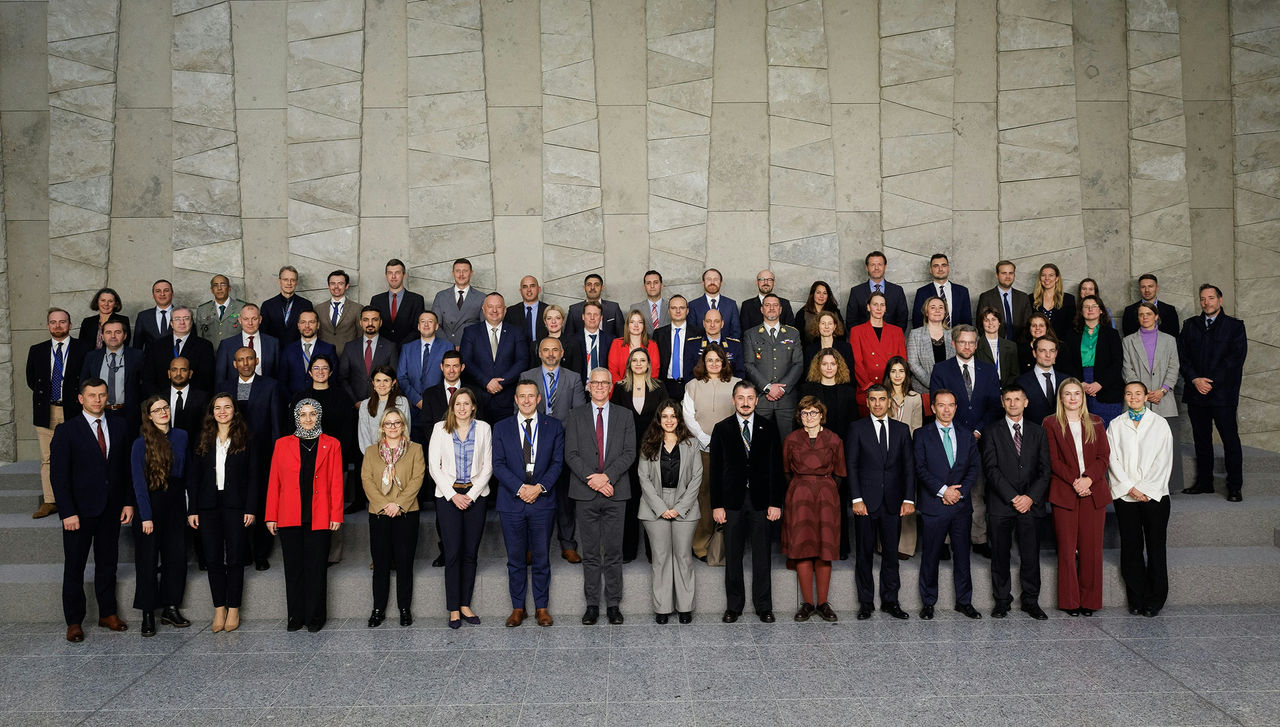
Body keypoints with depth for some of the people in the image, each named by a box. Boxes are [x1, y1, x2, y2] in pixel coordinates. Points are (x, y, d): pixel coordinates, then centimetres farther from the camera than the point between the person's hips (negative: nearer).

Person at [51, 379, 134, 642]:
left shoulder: (118, 426, 5)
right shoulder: (66, 430, -7)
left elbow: (126, 467, 8)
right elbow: (58, 475, -9)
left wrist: (128, 502, 2)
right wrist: (67, 512, -15)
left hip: (111, 510, 4)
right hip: (80, 509, -3)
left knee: (108, 562, 13)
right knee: (74, 566, 6)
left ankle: (107, 613, 25)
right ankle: (74, 621, 16)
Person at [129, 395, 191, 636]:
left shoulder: (181, 437, 4)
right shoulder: (141, 444, -7)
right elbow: (139, 482, -9)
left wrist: (191, 508, 4)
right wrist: (146, 516, -14)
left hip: (175, 503, 4)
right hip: (150, 504, -3)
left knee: (176, 557, 5)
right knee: (148, 560, 1)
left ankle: (171, 609, 17)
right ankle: (148, 614, 10)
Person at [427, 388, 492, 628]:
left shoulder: (483, 429, 5)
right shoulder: (440, 428, 3)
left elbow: (487, 467, 4)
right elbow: (434, 466, 0)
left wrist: (471, 495, -6)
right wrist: (453, 495, -7)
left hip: (475, 496, 1)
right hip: (448, 495, -1)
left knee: (470, 552, 3)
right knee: (453, 552, -4)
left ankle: (465, 604, 12)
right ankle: (453, 608, 2)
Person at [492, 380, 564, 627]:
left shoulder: (553, 426, 6)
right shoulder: (501, 428, 6)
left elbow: (558, 462, 2)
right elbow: (498, 465, 0)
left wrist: (539, 487, -12)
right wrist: (520, 488, -13)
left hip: (543, 501, 0)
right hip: (511, 502, 1)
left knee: (541, 558, 5)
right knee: (515, 559, 6)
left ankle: (542, 607, 16)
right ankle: (518, 608, 16)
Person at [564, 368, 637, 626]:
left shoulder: (625, 416, 8)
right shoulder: (575, 416, 7)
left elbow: (629, 453, 0)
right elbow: (571, 454, -1)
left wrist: (607, 476, -14)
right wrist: (591, 478, -14)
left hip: (615, 492, 0)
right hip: (585, 493, 0)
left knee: (613, 552, 4)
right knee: (590, 553, 6)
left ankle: (613, 605, 12)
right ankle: (592, 604, 14)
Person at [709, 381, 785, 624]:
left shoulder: (769, 428, 5)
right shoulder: (722, 429, 4)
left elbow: (776, 467, 4)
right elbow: (715, 469, 2)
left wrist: (776, 502, -3)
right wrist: (716, 505, -4)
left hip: (760, 500, 0)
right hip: (732, 500, 0)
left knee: (762, 555, 5)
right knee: (733, 556, 6)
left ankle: (764, 606, 15)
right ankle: (733, 606, 16)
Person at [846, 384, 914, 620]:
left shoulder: (901, 429, 10)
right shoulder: (856, 429, 3)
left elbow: (909, 466, 7)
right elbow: (851, 466, -1)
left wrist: (908, 499, -1)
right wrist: (856, 499, -10)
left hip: (893, 502, 2)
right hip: (866, 502, -2)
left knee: (891, 553, 6)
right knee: (865, 554, 3)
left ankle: (890, 601, 17)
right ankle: (866, 603, 12)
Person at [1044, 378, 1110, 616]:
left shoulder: (1095, 423, 11)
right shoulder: (1051, 423, 4)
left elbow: (1104, 457, 5)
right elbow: (1053, 460, -2)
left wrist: (1088, 479, -11)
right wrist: (1074, 482, -13)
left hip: (1093, 492, 2)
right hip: (1064, 493, -2)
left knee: (1091, 547, 2)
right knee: (1066, 548, -1)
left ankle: (1089, 601, 11)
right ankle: (1070, 601, 8)